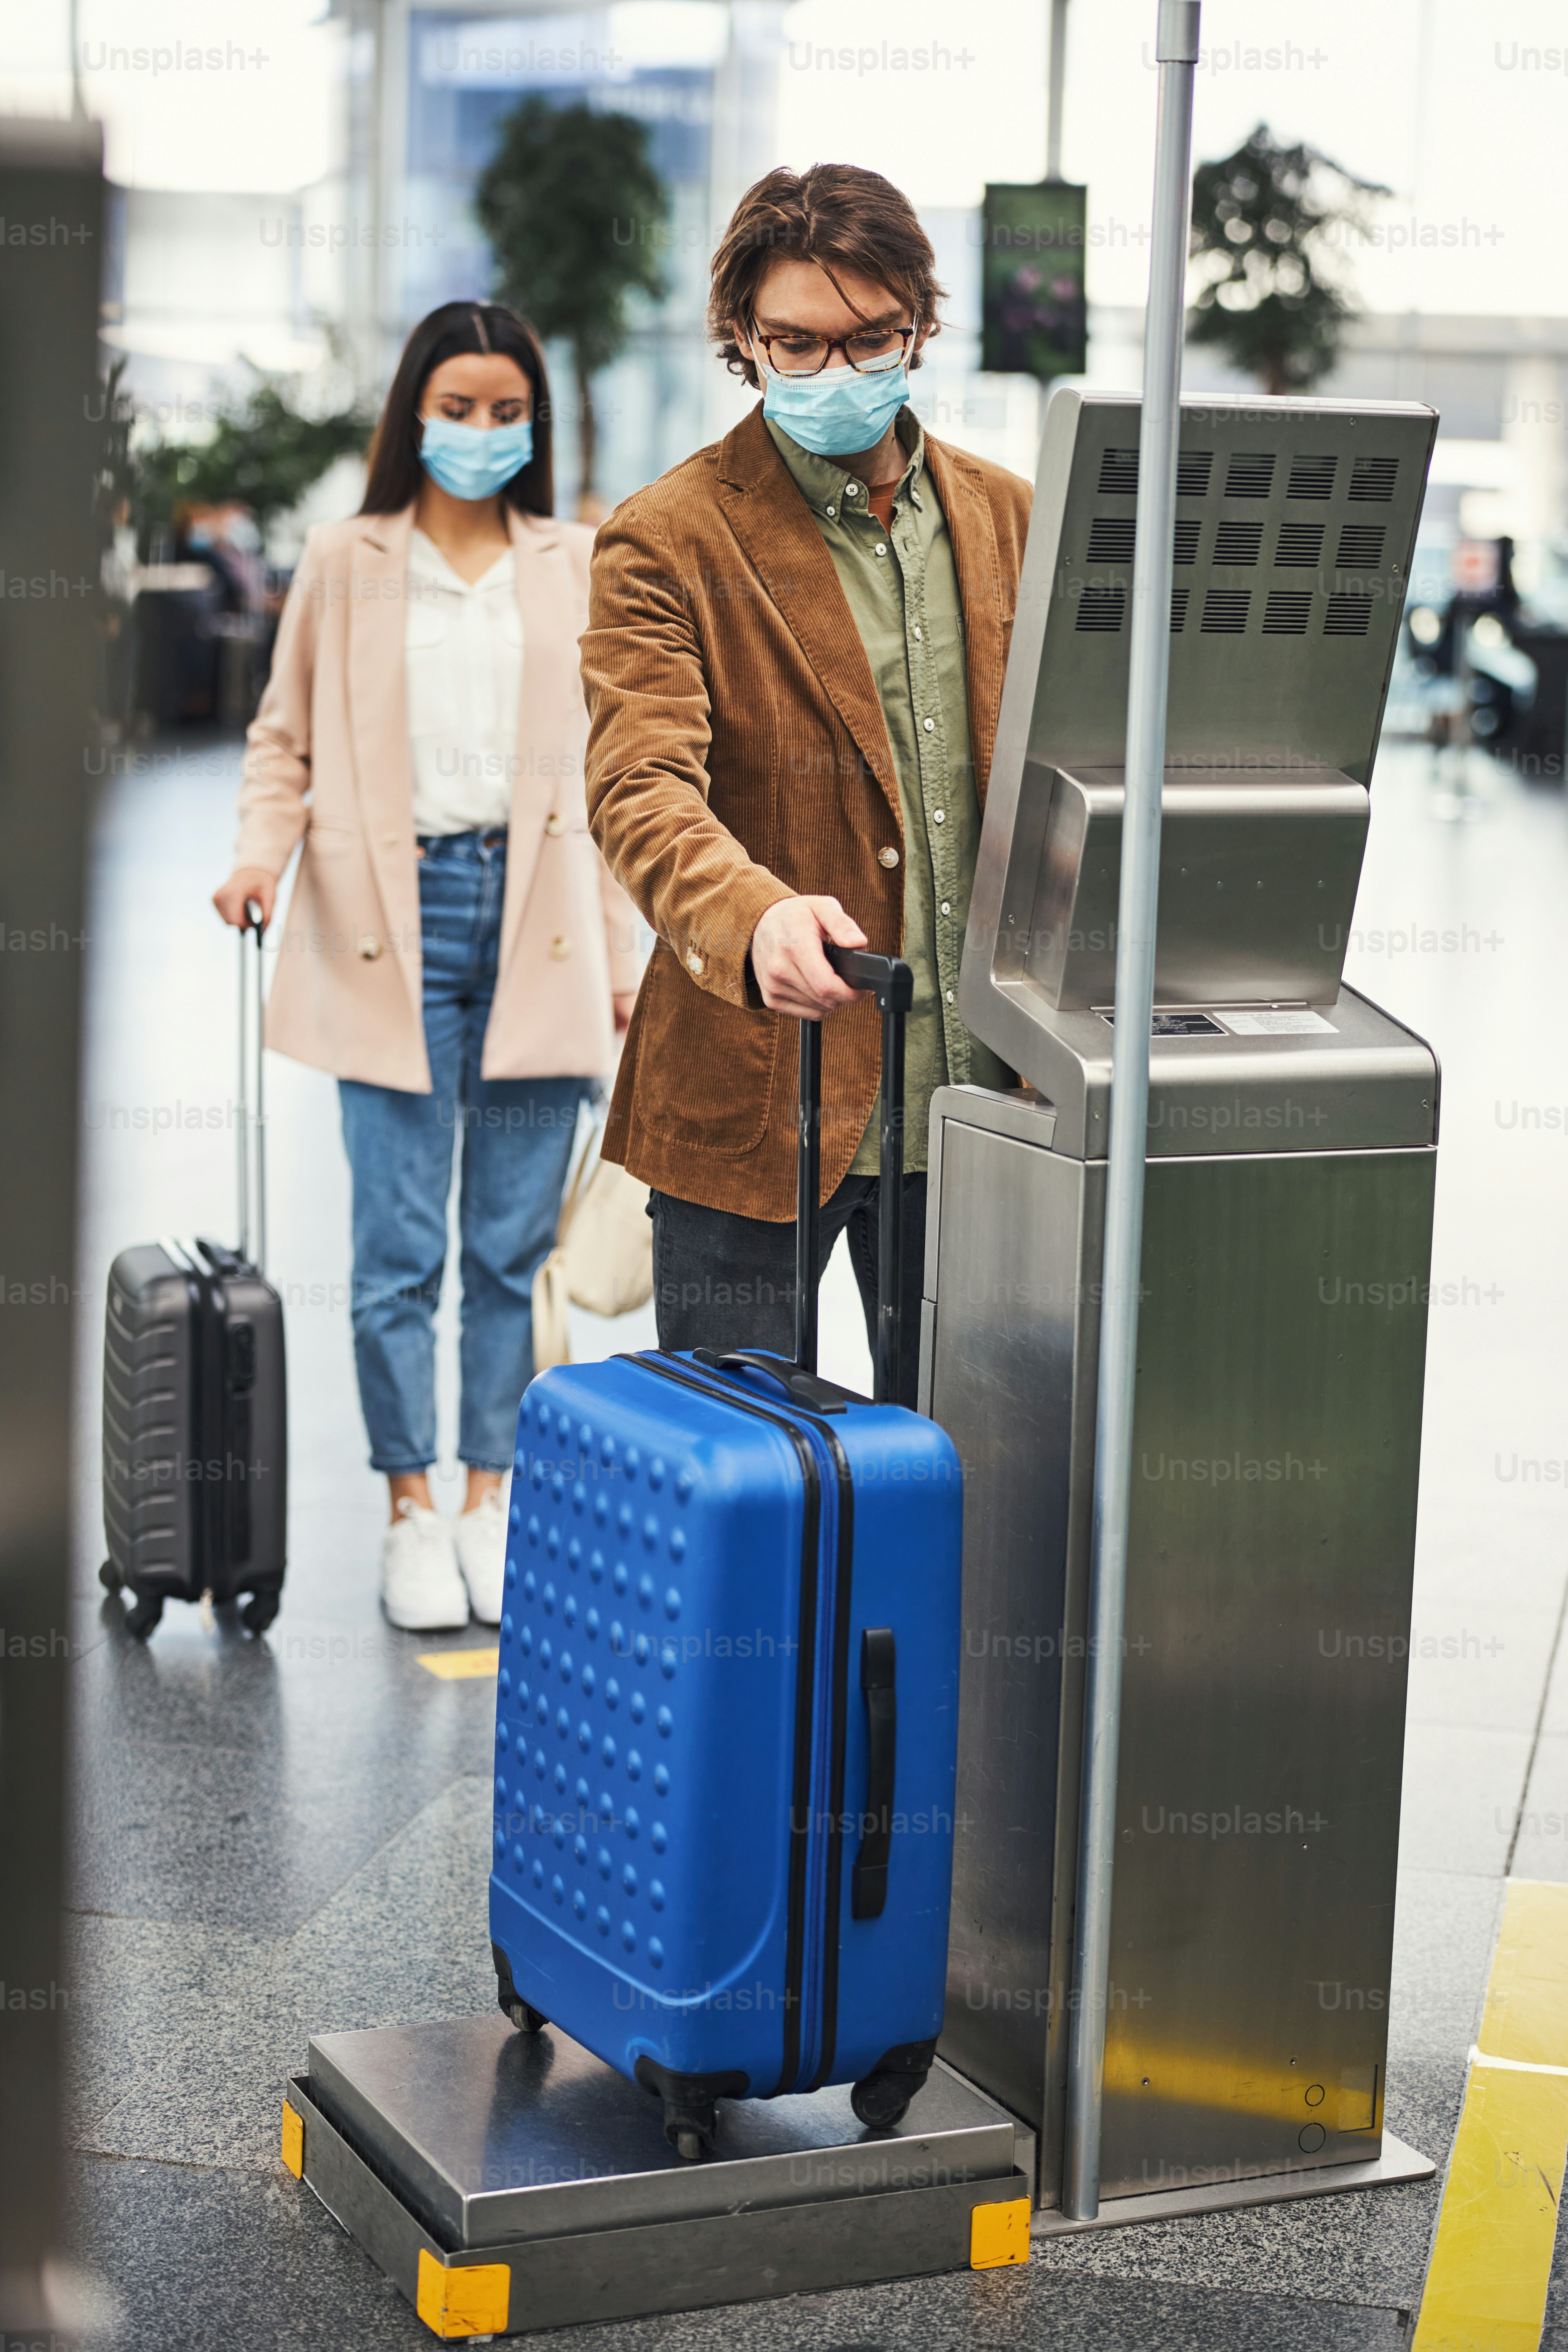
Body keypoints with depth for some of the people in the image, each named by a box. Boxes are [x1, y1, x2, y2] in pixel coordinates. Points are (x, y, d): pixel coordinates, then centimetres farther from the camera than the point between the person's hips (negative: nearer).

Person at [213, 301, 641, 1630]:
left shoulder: (579, 569, 10)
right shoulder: (347, 564, 7)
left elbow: (611, 770, 12)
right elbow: (287, 737, 12)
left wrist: (621, 959, 8)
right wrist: (262, 853, -7)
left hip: (536, 931, 1)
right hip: (394, 924, -1)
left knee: (518, 1243, 4)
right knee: (399, 1245, -1)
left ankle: (494, 1502, 15)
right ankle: (413, 1512, 10)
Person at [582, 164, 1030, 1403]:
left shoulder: (1008, 518, 10)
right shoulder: (667, 542, -5)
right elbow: (642, 788, -18)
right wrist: (755, 917, -39)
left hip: (974, 1093, 4)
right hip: (754, 1103, -4)